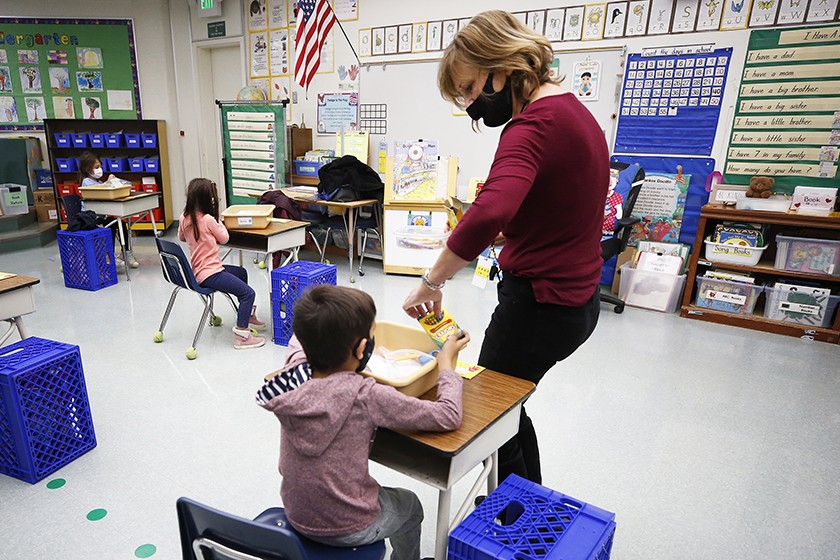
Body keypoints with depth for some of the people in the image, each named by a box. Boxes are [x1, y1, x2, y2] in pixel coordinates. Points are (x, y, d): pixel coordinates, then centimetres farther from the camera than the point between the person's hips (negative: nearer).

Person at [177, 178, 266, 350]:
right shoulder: (208, 219, -17)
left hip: (197, 271, 10)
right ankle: (241, 336, -15)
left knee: (241, 272, 29)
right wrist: (217, 220, 5)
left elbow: (181, 237, 24)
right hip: (210, 274, -10)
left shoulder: (184, 219, 4)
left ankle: (247, 315, 37)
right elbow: (224, 238, -3)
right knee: (248, 293, -14)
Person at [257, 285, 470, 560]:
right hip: (348, 529, -5)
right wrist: (447, 362, -10)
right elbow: (449, 416, -23)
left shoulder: (294, 371, -16)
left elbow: (300, 338, 9)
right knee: (410, 506, 27)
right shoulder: (366, 396, -31)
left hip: (296, 515, 5)